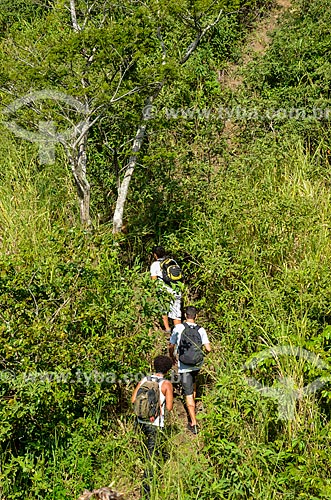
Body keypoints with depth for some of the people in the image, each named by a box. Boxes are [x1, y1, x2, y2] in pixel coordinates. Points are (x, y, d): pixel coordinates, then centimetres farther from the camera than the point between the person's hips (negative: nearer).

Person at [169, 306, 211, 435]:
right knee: (193, 381, 35)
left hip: (184, 366, -3)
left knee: (188, 394, 1)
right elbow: (208, 348, -9)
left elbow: (171, 347, -4)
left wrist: (172, 358, 16)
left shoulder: (178, 328, -11)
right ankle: (193, 402, 53)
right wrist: (206, 350, 15)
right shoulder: (201, 330, -6)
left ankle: (194, 423, 1)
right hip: (197, 364, 4)